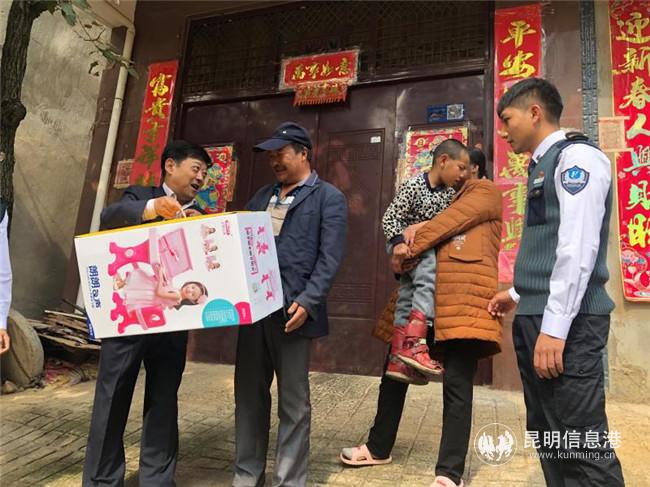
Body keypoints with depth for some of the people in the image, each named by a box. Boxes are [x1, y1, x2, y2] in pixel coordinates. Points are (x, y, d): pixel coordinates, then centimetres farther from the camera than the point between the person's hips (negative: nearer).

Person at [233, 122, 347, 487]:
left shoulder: (329, 198, 0)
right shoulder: (262, 196, 19)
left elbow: (330, 258, -10)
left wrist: (307, 302, -19)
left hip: (292, 311, -6)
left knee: (293, 402, 6)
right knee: (249, 396, 14)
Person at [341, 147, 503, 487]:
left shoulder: (487, 191, 10)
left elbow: (447, 223, -4)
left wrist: (408, 250, -5)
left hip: (463, 295, -7)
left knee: (456, 384, -5)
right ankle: (379, 448, 26)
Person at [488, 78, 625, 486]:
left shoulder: (576, 157, -8)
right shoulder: (542, 166, 19)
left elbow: (579, 248, -18)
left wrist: (555, 327, -21)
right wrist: (519, 294, 25)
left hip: (567, 325, -9)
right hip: (535, 319, 10)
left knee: (581, 446, -4)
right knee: (547, 437, 16)